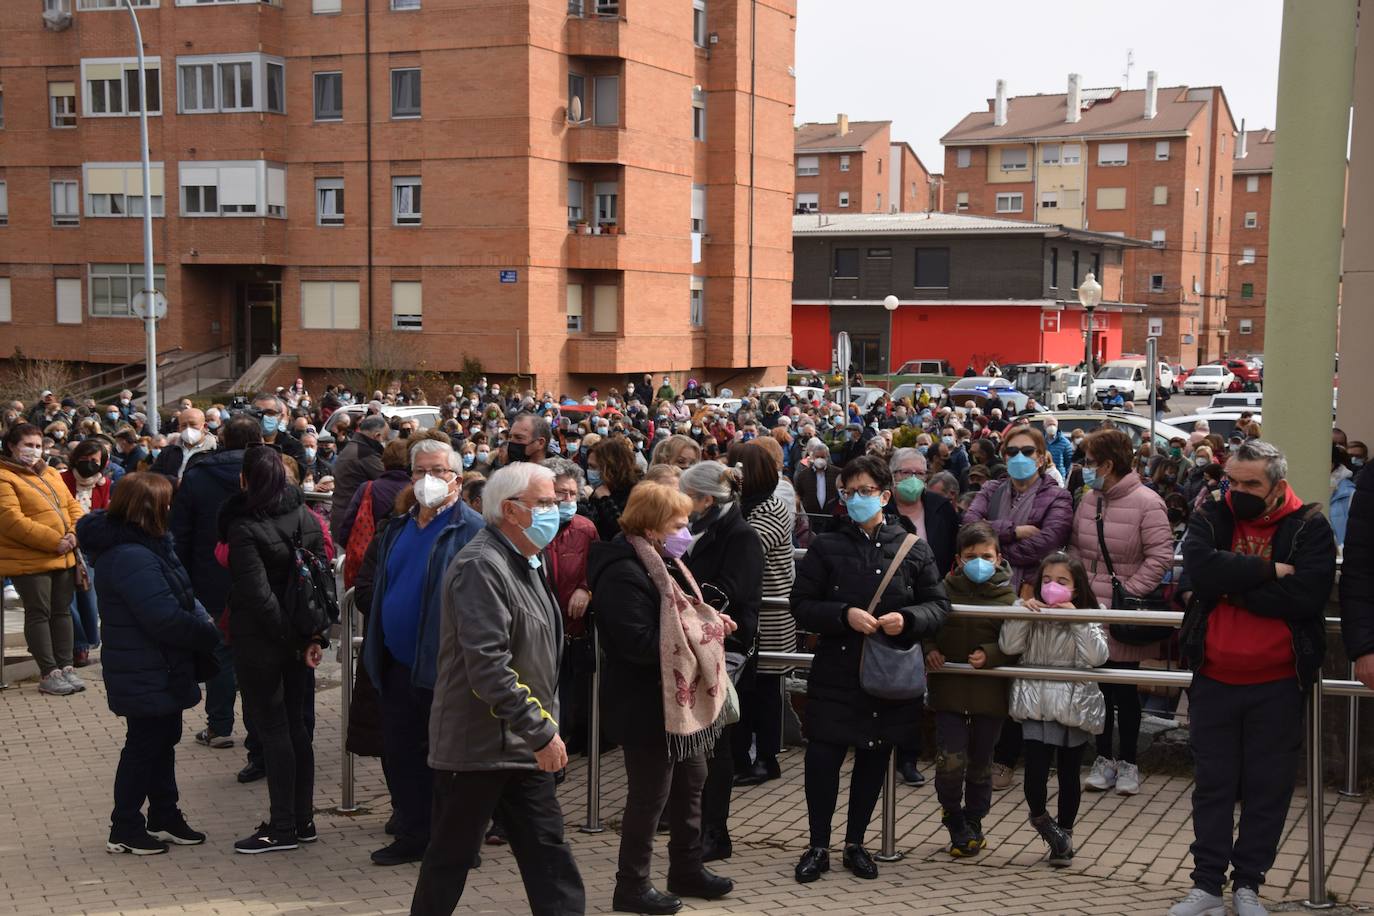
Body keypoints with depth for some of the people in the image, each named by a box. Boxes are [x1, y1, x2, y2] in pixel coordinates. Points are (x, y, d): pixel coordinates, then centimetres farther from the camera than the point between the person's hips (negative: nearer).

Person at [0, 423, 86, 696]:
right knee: (39, 614, -2)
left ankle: (65, 667, 17)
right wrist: (54, 541, -21)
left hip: (64, 558, 7)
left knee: (62, 611, 10)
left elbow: (72, 506, 14)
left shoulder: (50, 473, 15)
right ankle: (49, 674, 1)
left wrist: (74, 533, -7)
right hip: (29, 560, -7)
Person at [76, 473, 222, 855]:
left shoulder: (148, 546, 7)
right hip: (145, 675, -10)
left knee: (163, 739, 18)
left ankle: (164, 817, 31)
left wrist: (203, 623, -6)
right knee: (144, 744, 1)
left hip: (160, 670, 10)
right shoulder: (132, 558, -26)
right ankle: (124, 830, 14)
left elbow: (181, 596, 12)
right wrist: (209, 634, -15)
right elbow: (166, 619, -29)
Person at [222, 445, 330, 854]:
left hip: (260, 640, -6)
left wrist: (291, 636, -12)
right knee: (296, 725, 13)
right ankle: (303, 820, 19)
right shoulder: (306, 518, 3)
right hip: (298, 639, 6)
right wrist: (315, 635, 2)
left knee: (272, 728, -1)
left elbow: (258, 593, -20)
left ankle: (282, 827, 4)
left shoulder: (244, 528, -15)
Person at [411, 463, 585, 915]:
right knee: (450, 856, 4)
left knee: (548, 851, 9)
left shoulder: (525, 563, 14)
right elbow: (488, 666, -26)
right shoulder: (480, 567, -18)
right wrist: (541, 730, -24)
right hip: (478, 743, -9)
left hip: (523, 744, 9)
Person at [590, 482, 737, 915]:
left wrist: (709, 620, 3)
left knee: (690, 782, 19)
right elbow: (641, 643, -28)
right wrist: (701, 631, -19)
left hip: (680, 697, 10)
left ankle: (687, 869, 35)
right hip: (648, 705, -10)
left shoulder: (663, 563, 11)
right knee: (650, 795, 2)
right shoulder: (624, 574, -22)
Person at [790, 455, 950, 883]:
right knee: (823, 754, -5)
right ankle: (819, 846, 12)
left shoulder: (913, 549, 3)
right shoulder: (826, 547, 1)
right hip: (837, 672, -1)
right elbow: (801, 605, -1)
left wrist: (908, 619, -16)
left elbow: (939, 605, 4)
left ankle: (856, 844, 27)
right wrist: (844, 615, -17)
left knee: (874, 758, 11)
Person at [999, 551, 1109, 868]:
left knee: (1069, 774, 10)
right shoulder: (1032, 614, 4)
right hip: (1037, 706, 0)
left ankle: (1064, 832, 28)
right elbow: (1008, 646, -6)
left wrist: (1077, 620, -18)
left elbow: (1097, 657, -13)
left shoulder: (1087, 618, 1)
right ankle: (1040, 817, 24)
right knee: (1035, 773, -7)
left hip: (1074, 708, 0)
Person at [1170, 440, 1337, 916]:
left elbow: (1307, 595, -21)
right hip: (1215, 679, 1)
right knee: (1213, 784, 8)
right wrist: (1268, 570, -19)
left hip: (1278, 684, -1)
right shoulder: (1210, 518, 0)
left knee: (1269, 788, 8)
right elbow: (1201, 570, -19)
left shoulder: (1309, 527, -5)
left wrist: (1230, 588, -17)